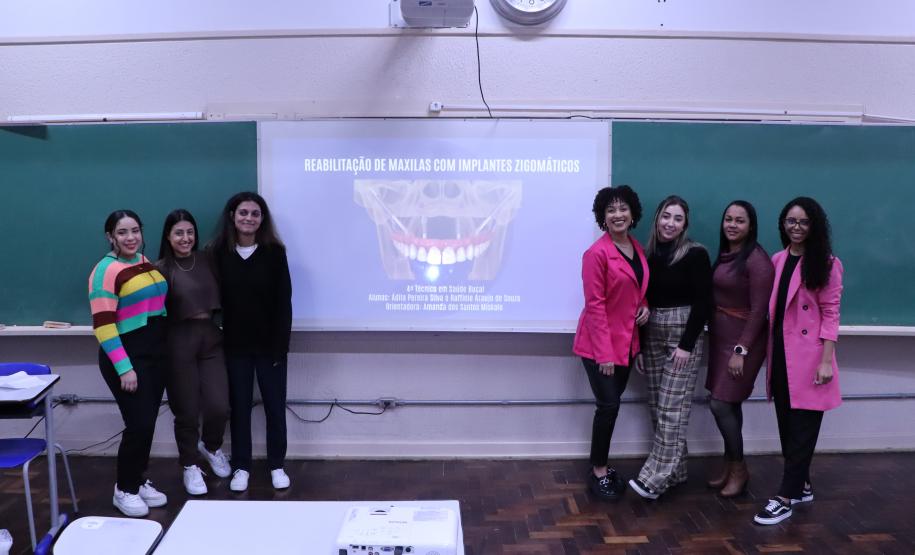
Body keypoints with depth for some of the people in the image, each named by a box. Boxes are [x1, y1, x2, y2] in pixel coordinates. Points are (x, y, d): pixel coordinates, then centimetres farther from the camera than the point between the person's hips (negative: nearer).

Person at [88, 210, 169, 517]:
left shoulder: (146, 262, 9)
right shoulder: (106, 270, -12)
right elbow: (103, 325, -16)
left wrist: (165, 348, 12)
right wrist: (124, 367, -19)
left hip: (156, 353, 7)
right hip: (126, 356, -7)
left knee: (148, 423, 11)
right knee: (139, 424, -5)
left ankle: (138, 481, 28)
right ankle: (124, 489, 15)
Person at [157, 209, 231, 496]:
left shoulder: (206, 261, 5)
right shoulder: (161, 269, -7)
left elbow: (218, 298, 12)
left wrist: (213, 321, 0)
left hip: (210, 337, 3)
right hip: (178, 342, -3)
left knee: (219, 406, -1)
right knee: (187, 411, 5)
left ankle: (211, 446, 32)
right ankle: (190, 466, 28)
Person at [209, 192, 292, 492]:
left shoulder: (274, 252, -4)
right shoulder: (219, 253, -1)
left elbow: (283, 302, -5)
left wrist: (280, 345, -10)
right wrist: (217, 338, -5)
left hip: (269, 343, -1)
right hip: (235, 344, 1)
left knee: (275, 405, 7)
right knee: (239, 406, 10)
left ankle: (277, 466, 22)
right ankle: (241, 467, 23)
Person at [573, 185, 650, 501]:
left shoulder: (638, 249, 7)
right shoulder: (597, 253, -17)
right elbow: (594, 305, -18)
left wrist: (644, 306, -1)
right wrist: (604, 353, -20)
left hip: (626, 341, 7)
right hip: (599, 344, -7)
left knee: (611, 404, 14)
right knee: (609, 405, -4)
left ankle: (601, 466, 28)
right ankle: (598, 473, 13)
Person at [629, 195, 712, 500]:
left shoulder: (695, 254, -6)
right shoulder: (649, 254, 7)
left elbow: (703, 302, -10)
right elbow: (643, 302, 9)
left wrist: (687, 344, -15)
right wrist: (638, 345, 9)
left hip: (682, 337, -5)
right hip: (652, 337, 5)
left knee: (672, 410, -6)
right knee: (657, 408, 8)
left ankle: (655, 478, -4)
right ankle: (675, 470, 21)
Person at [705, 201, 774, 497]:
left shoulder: (757, 260, -15)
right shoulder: (724, 255, 8)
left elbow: (758, 310, -17)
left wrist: (741, 350, -18)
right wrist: (713, 337, 8)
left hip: (743, 340, -7)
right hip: (719, 338, 7)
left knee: (721, 405, -5)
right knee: (729, 405, 13)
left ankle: (739, 470, 13)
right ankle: (730, 467, 24)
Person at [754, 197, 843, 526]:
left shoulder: (825, 264, -5)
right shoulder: (777, 260, 10)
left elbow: (830, 313, -9)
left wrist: (826, 360, -15)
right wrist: (769, 349, 9)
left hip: (808, 354, -6)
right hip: (781, 351, 6)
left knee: (803, 428, -1)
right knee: (786, 424, 12)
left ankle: (786, 498, 2)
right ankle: (802, 486, 27)